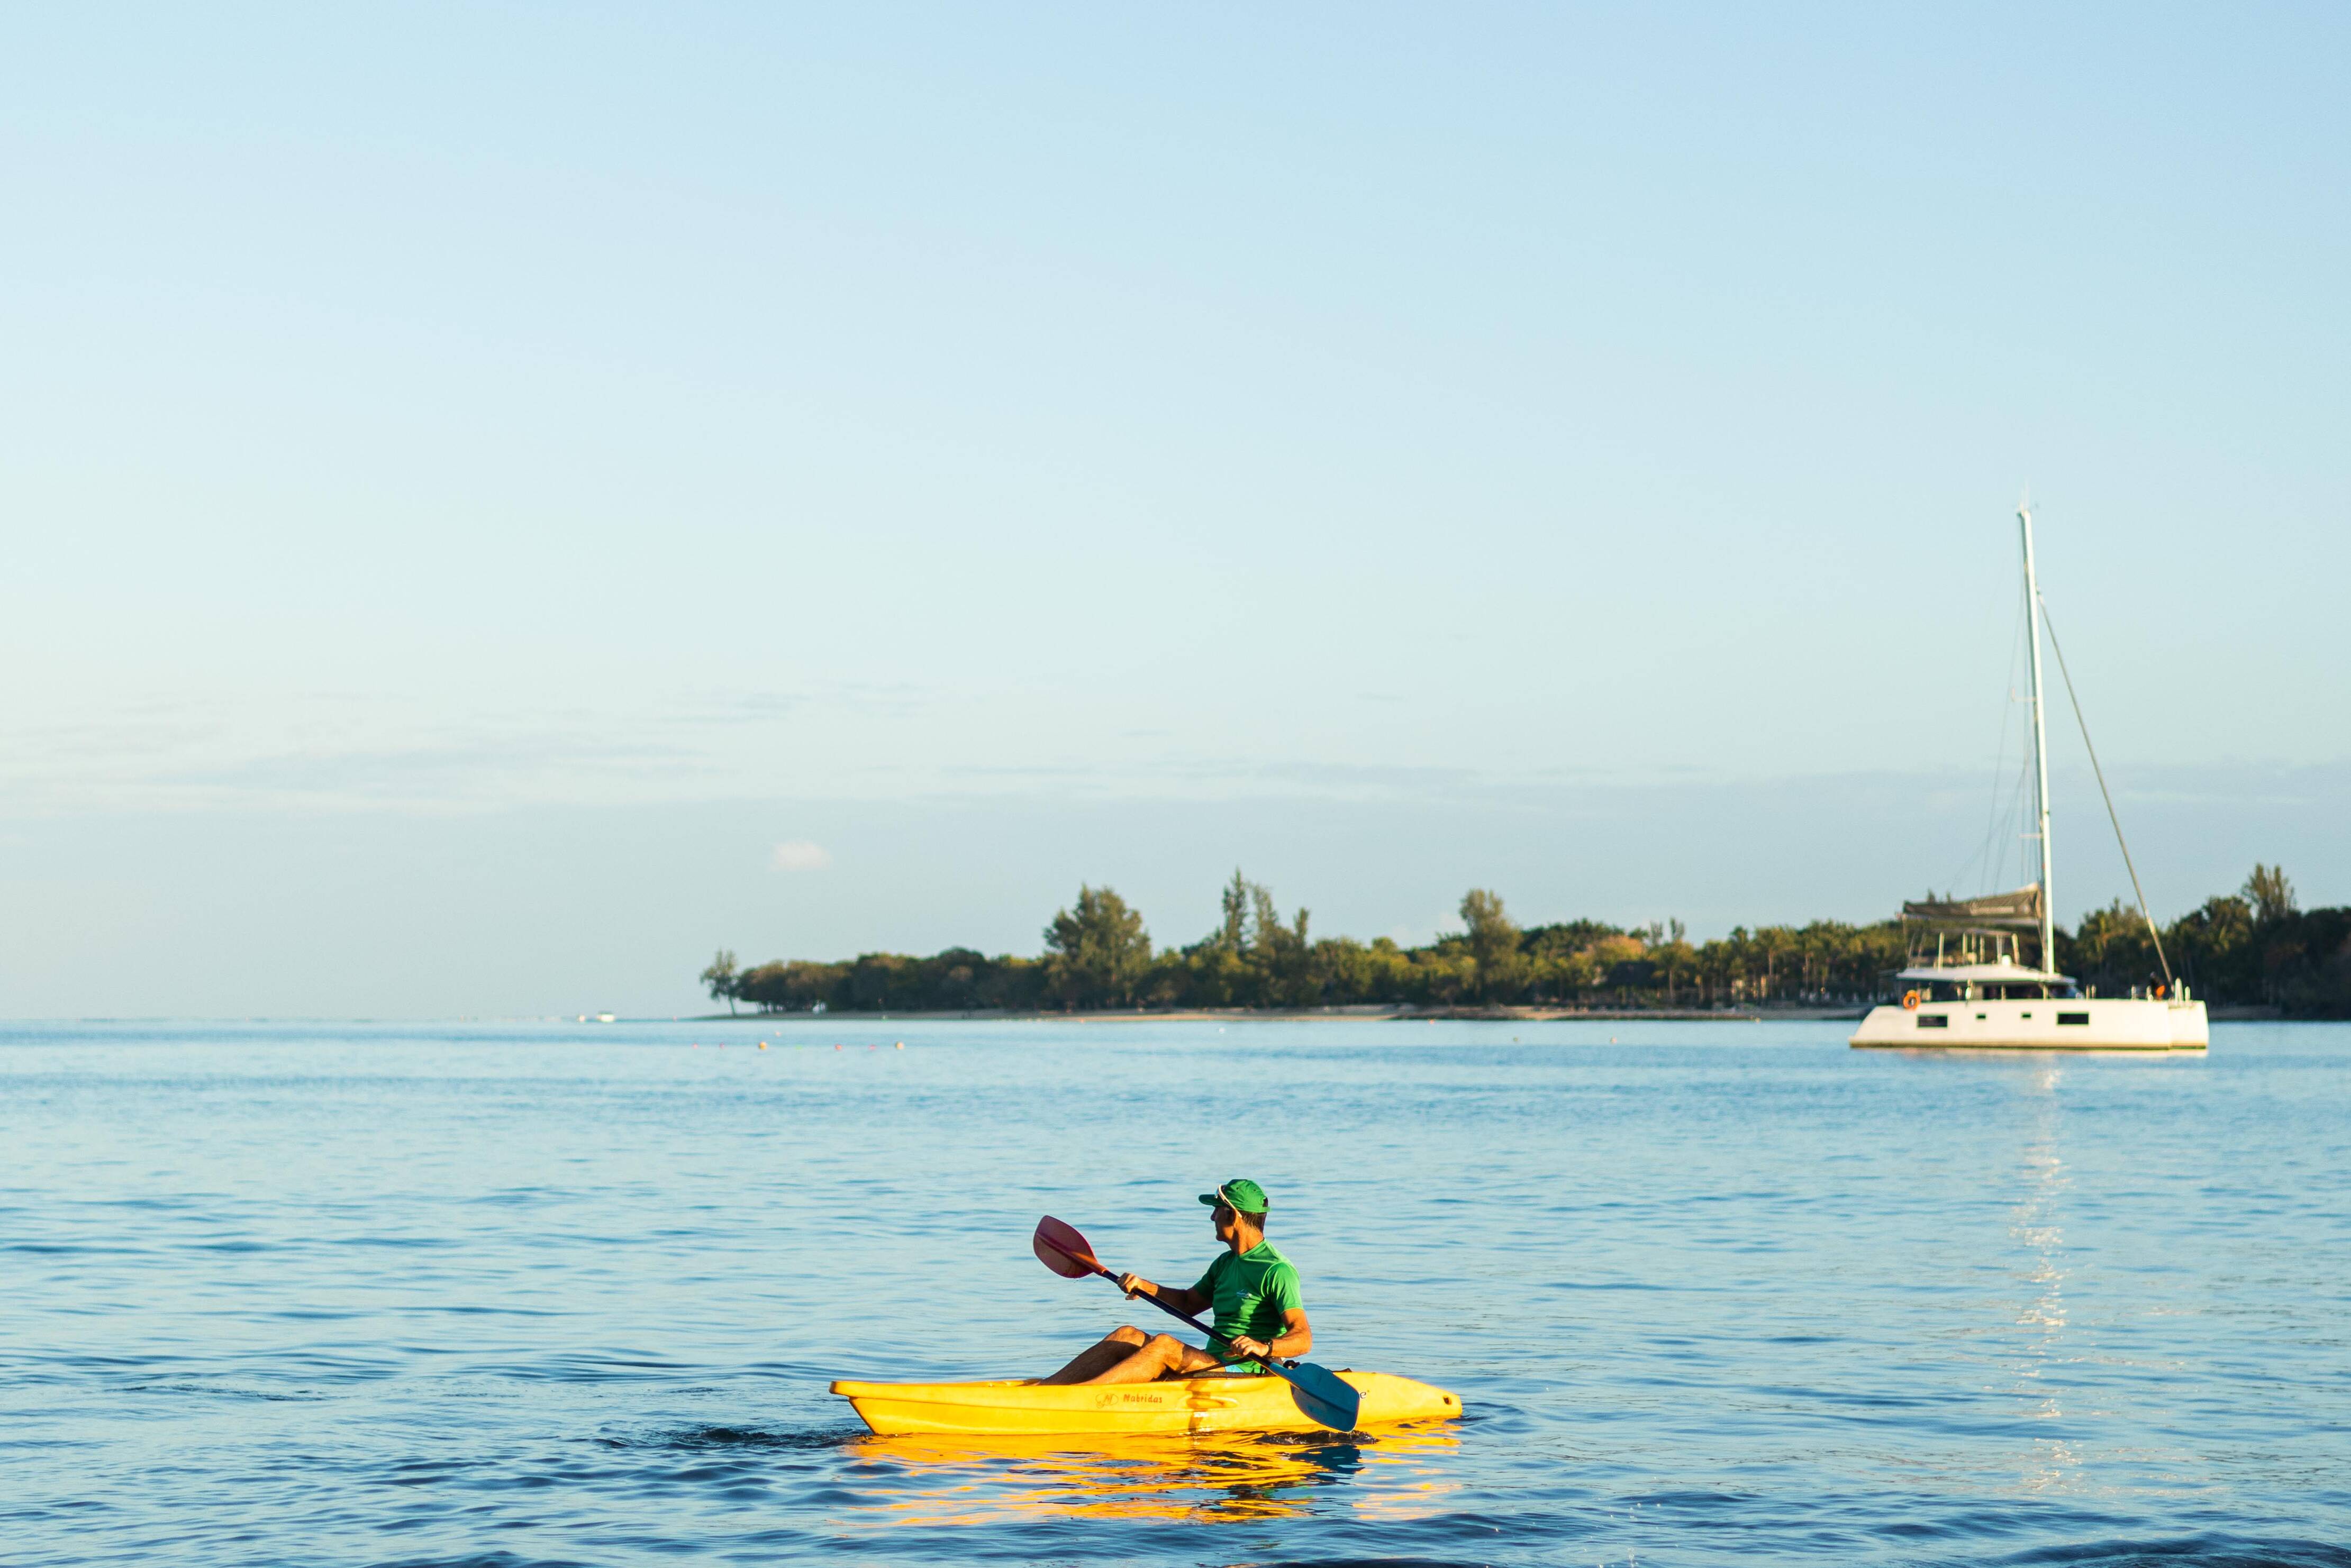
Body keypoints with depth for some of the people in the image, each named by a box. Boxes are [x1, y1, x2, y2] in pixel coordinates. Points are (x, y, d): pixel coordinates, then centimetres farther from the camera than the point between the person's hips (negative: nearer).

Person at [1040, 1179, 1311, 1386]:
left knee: (1164, 1345, -29)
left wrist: (1264, 1347, -38)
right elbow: (1189, 1302, 30)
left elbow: (1303, 1339, -19)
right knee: (1126, 1335, -7)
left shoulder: (1278, 1270, -12)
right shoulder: (1226, 1263, 17)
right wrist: (1144, 1287, 13)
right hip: (1212, 1364, 9)